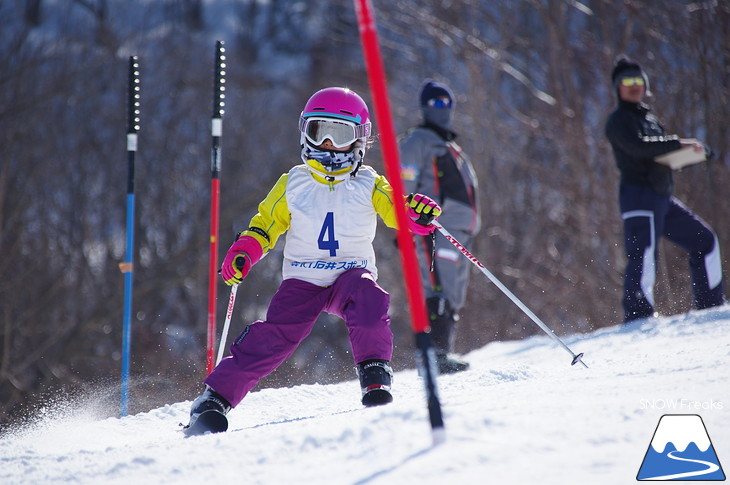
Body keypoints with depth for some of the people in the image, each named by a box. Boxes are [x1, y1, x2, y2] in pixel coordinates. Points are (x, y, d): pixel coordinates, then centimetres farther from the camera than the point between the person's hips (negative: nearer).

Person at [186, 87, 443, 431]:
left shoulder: (370, 185, 5)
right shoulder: (292, 184, 8)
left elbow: (397, 211, -5)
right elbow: (265, 223, 12)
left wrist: (419, 212, -29)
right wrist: (242, 253, -5)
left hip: (351, 274, 0)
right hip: (302, 281, 0)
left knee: (367, 296, -35)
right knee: (273, 338, -18)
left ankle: (375, 375, -28)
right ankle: (216, 397, -12)